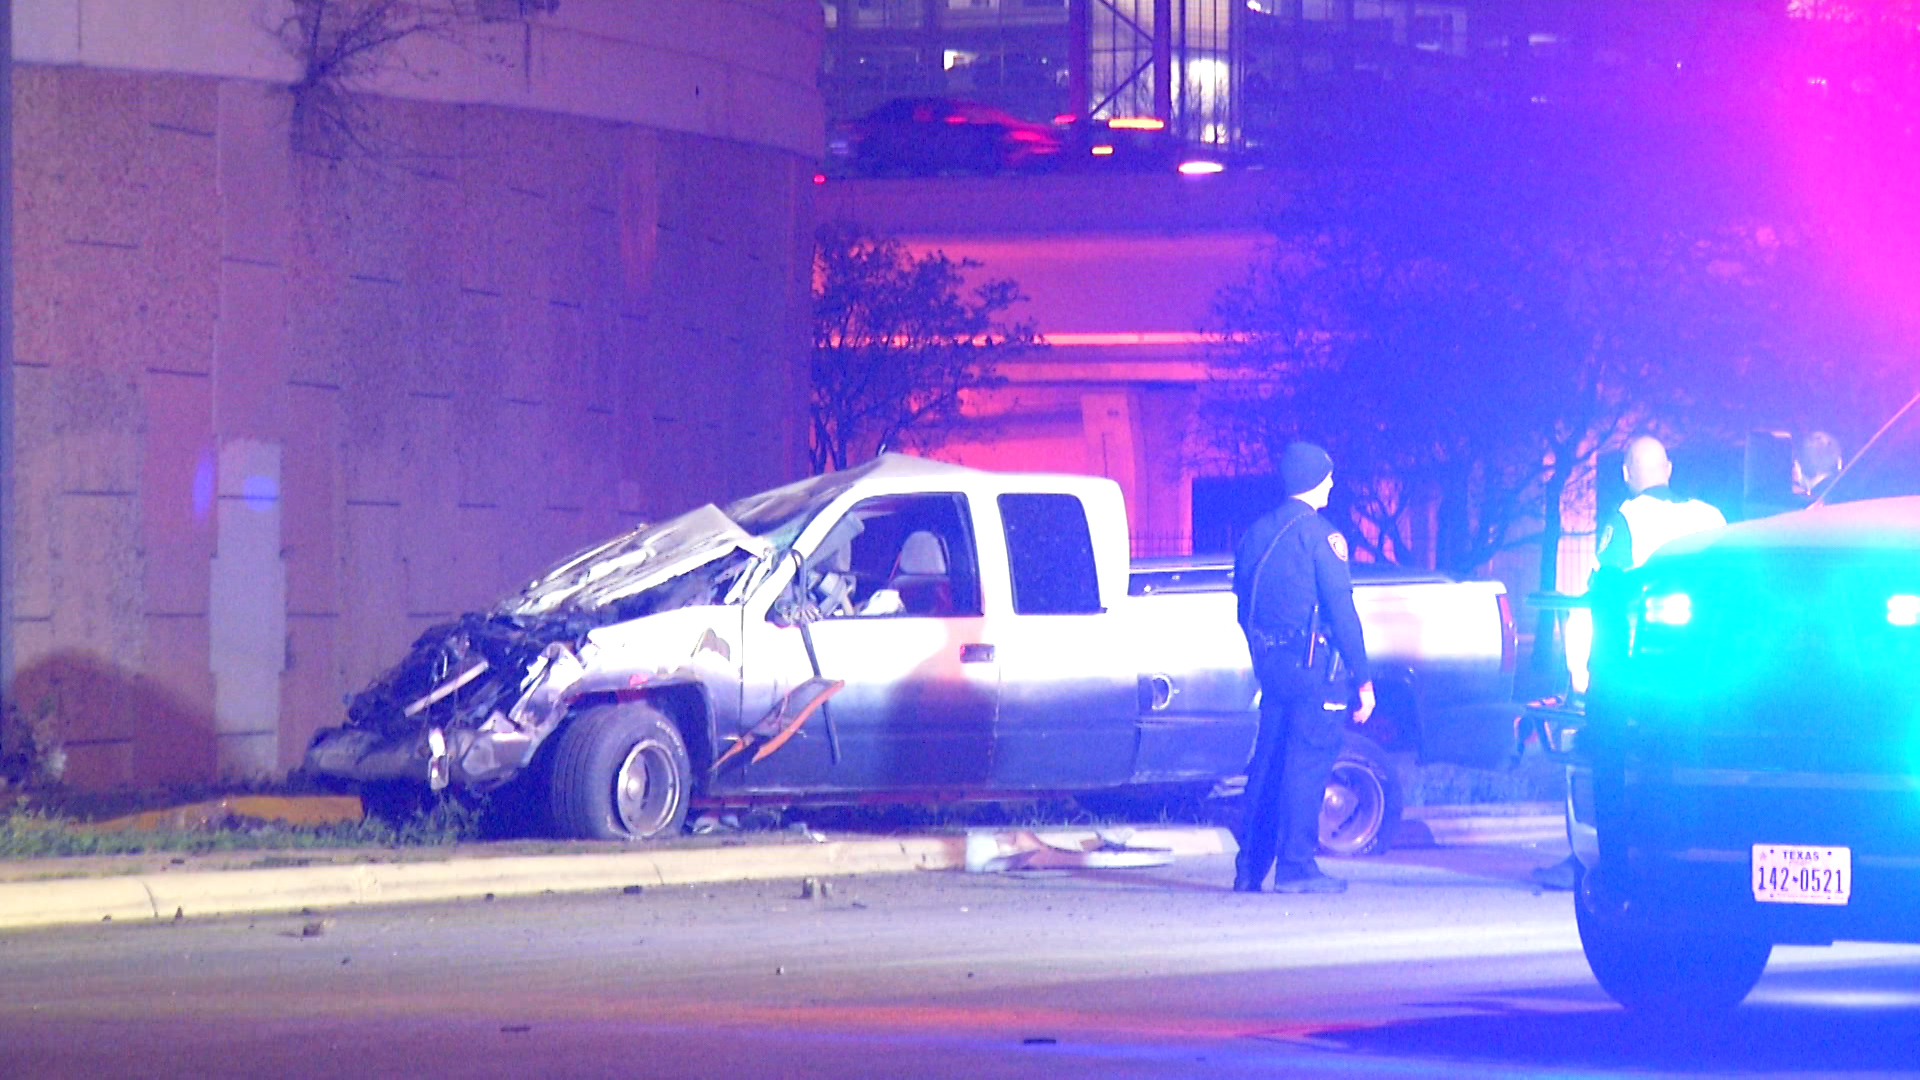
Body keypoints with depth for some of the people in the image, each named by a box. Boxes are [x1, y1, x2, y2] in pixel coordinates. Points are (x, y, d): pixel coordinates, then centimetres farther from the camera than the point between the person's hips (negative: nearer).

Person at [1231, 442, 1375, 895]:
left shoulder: (1256, 534, 13)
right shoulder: (1319, 535, -9)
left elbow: (1245, 604, 16)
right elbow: (1341, 609, -12)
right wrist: (1362, 678, -10)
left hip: (1272, 665, 7)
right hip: (1314, 666, -7)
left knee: (1267, 764, 12)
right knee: (1307, 763, -5)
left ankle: (1250, 868, 12)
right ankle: (1295, 867, -7)